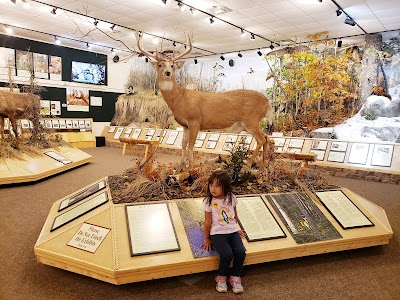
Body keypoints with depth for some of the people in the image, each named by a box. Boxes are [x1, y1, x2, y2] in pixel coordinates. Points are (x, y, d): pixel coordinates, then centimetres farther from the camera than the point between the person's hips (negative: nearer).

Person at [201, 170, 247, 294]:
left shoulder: (231, 198, -1)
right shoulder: (208, 201, -10)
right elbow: (208, 222, -4)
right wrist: (206, 239, 3)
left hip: (233, 231, 4)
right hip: (217, 233, -3)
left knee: (241, 253, -19)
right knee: (227, 255, -25)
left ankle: (235, 277, 9)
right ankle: (221, 277, 6)